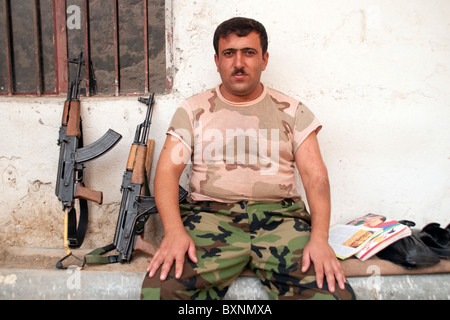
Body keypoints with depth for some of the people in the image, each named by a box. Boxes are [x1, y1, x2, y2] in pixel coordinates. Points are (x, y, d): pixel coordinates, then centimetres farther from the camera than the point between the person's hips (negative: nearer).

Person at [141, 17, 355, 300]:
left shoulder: (292, 111, 12)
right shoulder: (193, 110, 11)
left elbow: (316, 175, 4)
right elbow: (167, 171, 3)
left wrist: (319, 238, -12)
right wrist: (174, 231, -15)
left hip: (280, 216, 1)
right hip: (210, 215, 0)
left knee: (334, 292, -23)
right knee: (161, 288, -27)